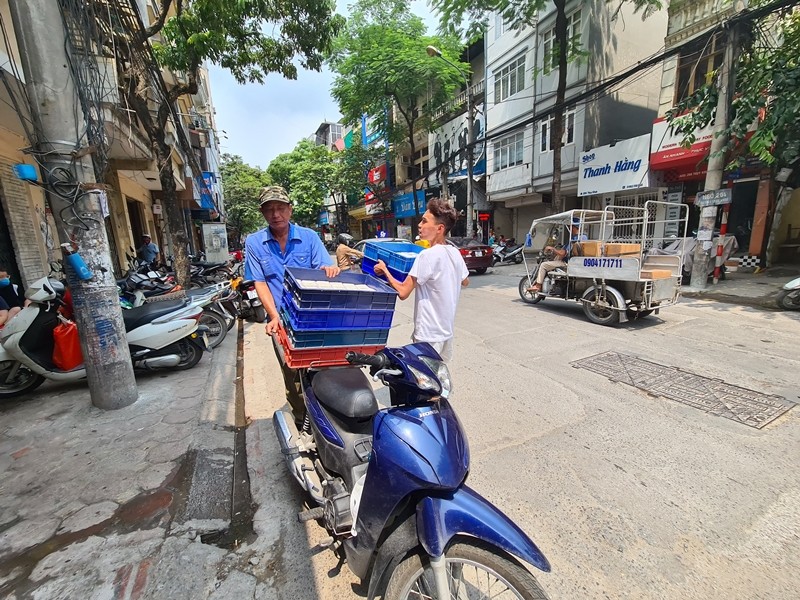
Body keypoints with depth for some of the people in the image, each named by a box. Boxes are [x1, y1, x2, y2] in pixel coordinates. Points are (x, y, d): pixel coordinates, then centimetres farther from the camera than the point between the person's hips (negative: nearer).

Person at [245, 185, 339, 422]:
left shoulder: (309, 236, 0)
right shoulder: (254, 242, 2)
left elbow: (326, 270, -5)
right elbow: (260, 283, -1)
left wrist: (331, 269, -31)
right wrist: (275, 316, -15)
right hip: (281, 319, 0)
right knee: (292, 373, 8)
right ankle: (301, 418, 28)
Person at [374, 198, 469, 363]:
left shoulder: (428, 255, -23)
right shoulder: (455, 253, 2)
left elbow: (403, 292, -21)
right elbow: (465, 282, 20)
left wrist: (385, 270, -7)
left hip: (429, 335, -8)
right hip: (446, 330, 8)